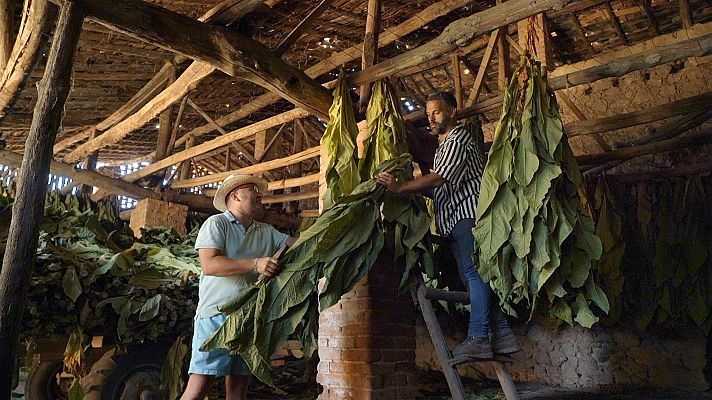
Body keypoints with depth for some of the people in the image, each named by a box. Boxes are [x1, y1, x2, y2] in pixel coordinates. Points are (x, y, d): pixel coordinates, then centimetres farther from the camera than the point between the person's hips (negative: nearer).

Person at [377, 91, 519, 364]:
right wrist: (417, 190, 9)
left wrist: (400, 188, -16)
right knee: (471, 274, 5)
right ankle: (502, 333, 6)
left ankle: (478, 338, -17)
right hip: (456, 218, 10)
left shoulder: (459, 138, -4)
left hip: (468, 210, -10)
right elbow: (438, 188, 25)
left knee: (473, 272, -15)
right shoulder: (442, 145, 29)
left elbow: (438, 179, -16)